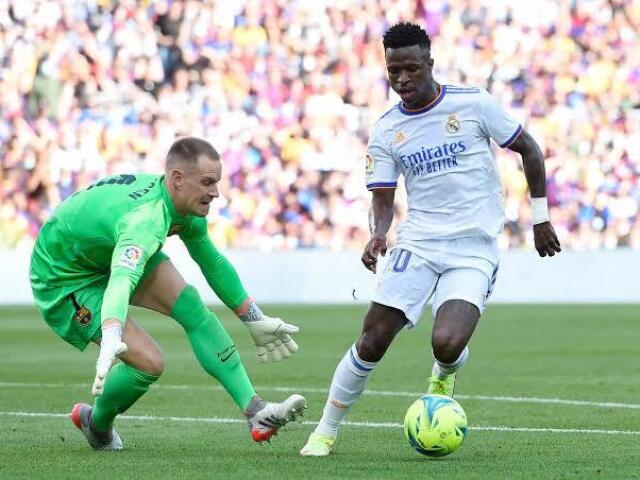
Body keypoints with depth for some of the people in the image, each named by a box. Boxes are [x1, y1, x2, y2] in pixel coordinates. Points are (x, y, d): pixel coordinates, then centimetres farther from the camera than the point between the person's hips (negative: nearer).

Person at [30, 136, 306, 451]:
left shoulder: (185, 205, -10)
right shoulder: (147, 219, -40)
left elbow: (212, 262, 10)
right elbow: (121, 282, -60)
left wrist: (255, 320, 16)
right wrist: (111, 341, -79)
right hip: (64, 280, -9)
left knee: (191, 307, -11)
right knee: (148, 361, -19)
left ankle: (256, 412, -13)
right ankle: (97, 424, 12)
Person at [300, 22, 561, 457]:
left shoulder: (473, 104, -4)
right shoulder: (385, 132, 4)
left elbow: (528, 149, 6)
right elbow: (383, 199, 5)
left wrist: (541, 218, 7)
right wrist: (378, 236, -17)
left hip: (474, 249, -2)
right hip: (417, 245, 3)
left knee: (447, 345, -22)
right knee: (372, 342, -10)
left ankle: (444, 376, 16)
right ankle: (326, 431, 6)